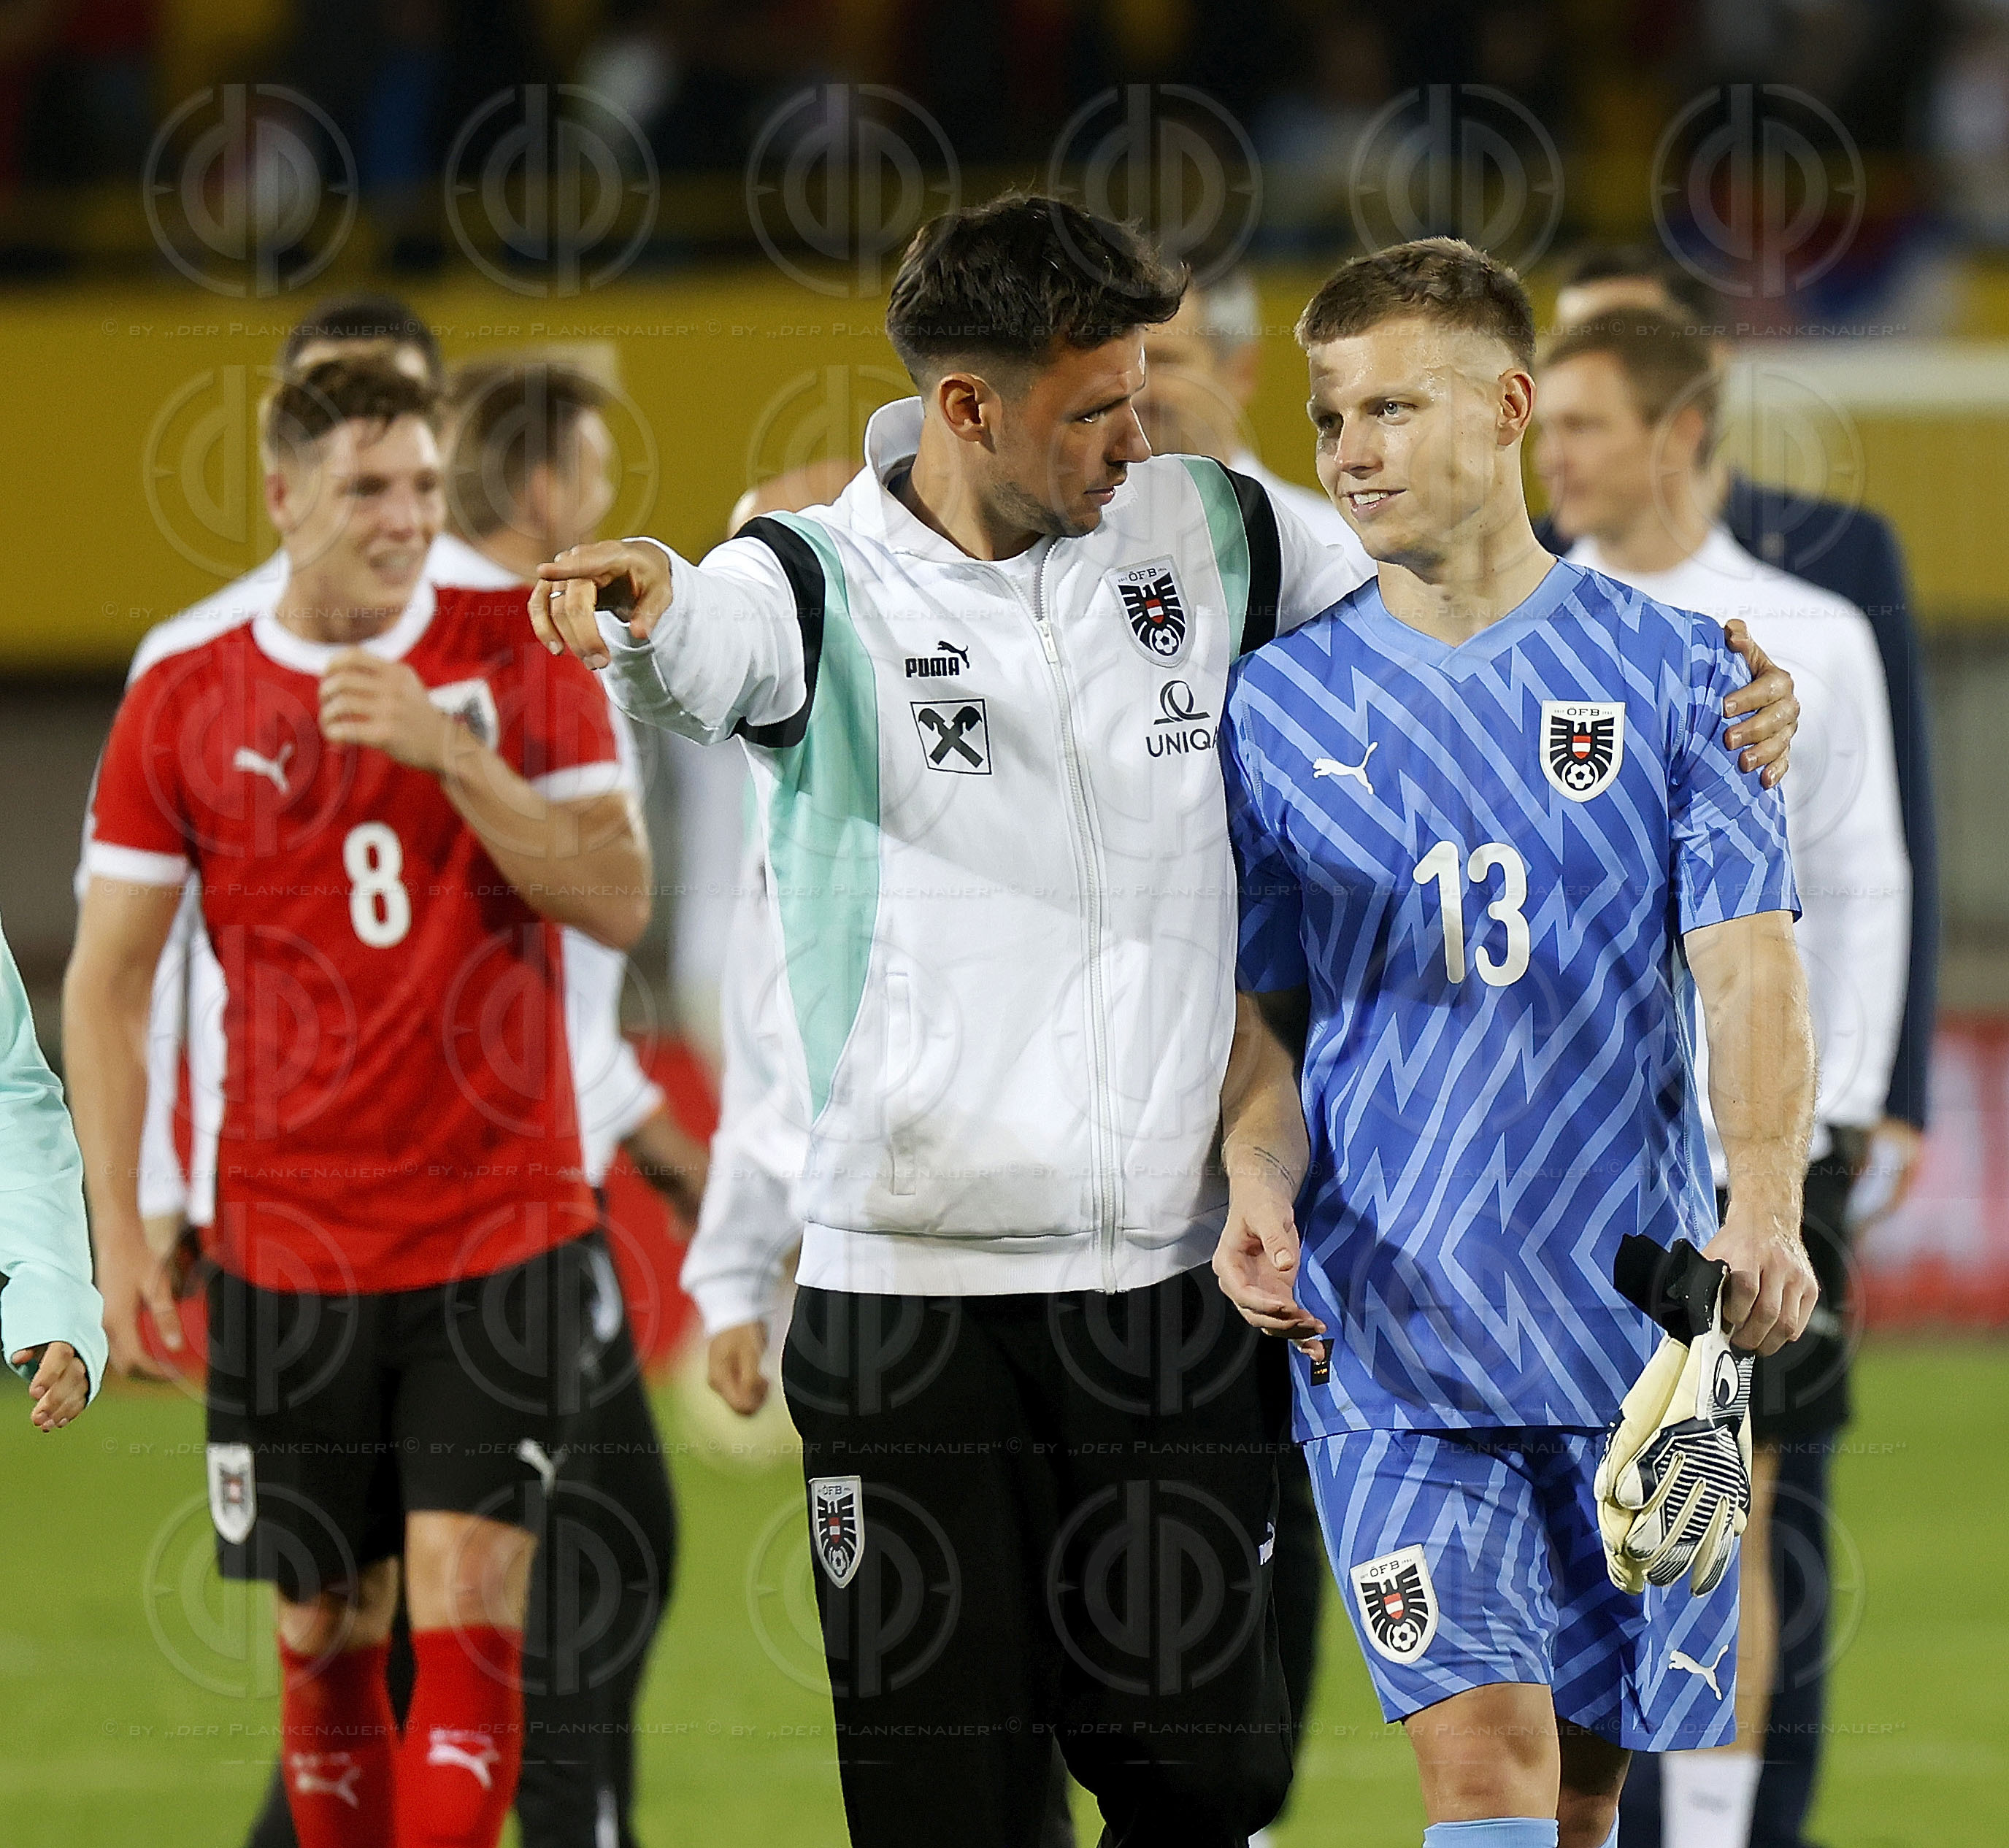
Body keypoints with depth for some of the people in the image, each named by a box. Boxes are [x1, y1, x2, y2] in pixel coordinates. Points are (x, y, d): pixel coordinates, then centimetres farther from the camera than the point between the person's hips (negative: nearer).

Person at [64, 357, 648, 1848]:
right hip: (289, 1252, 1)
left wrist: (448, 750, -18)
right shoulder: (185, 706, 1)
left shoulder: (521, 660, 1)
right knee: (324, 1632, 6)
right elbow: (109, 981, 4)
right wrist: (118, 1232, -3)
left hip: (504, 1232, -1)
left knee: (466, 1602, -11)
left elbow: (620, 901, -6)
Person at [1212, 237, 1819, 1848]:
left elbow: (1748, 966, -3)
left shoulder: (1669, 672, 3)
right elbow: (1261, 1002, 11)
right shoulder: (1282, 702, 7)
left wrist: (1765, 1206, -20)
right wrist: (1262, 1186, -9)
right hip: (1389, 1335, 0)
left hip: (1634, 1310, 0)